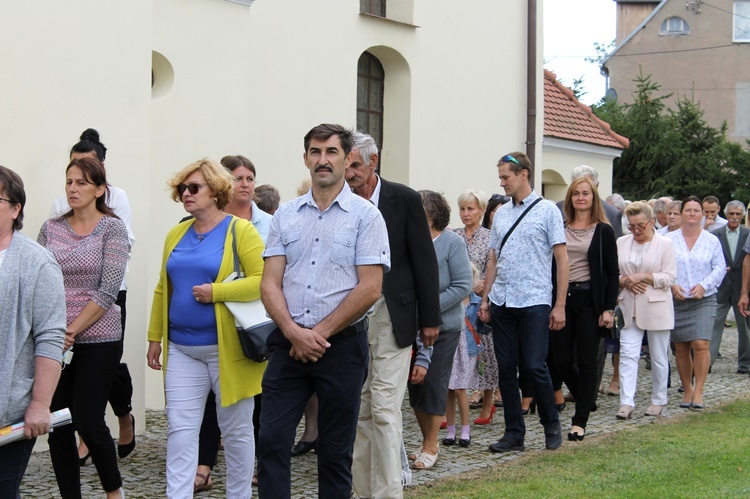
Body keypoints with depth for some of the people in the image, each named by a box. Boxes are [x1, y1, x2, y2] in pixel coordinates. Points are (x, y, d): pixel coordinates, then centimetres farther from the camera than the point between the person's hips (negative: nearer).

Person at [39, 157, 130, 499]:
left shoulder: (112, 229, -5)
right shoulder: (51, 228, 7)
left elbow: (108, 290, -12)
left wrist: (72, 331, -14)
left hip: (98, 341, -4)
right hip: (55, 340, 4)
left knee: (88, 421, -4)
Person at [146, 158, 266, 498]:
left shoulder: (241, 231, -6)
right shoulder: (176, 235, 12)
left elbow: (263, 281, -15)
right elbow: (163, 289, 16)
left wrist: (215, 292, -20)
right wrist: (155, 337, 13)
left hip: (227, 348, -5)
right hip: (182, 348, 5)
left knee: (236, 428, 8)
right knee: (180, 428, 1)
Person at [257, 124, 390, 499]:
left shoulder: (365, 215, -1)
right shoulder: (285, 215, 10)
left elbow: (370, 289, -9)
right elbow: (270, 282, 5)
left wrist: (319, 334, -10)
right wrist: (294, 332, -11)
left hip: (341, 345, -3)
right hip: (287, 343, 3)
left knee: (335, 452, 6)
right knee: (272, 442, -4)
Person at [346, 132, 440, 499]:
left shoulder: (404, 200, -3)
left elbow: (425, 261, 0)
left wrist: (429, 319, -1)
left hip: (392, 316, -3)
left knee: (384, 409, -6)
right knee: (358, 410, 8)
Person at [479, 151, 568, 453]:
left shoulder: (547, 211, -2)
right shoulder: (501, 214, 14)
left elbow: (562, 259, -4)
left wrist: (560, 305, -9)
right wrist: (485, 298, 11)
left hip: (534, 303, -5)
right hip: (502, 303, 6)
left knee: (534, 367, -7)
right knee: (506, 369, 6)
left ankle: (551, 425, 14)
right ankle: (514, 432, 15)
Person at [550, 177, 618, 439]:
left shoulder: (604, 231, 1)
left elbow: (613, 273, -1)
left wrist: (609, 309, -9)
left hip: (589, 300, -4)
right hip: (562, 298, 4)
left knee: (586, 362, 0)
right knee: (562, 361, 4)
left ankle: (580, 421, 5)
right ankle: (586, 400, 30)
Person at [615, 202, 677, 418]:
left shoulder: (665, 244, -2)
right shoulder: (621, 243, 8)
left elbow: (669, 277, -7)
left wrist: (643, 277, -16)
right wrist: (625, 281, -9)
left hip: (656, 308, -2)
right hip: (630, 309, 2)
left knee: (659, 357, 8)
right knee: (627, 354, -7)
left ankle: (658, 400, 21)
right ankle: (626, 402, -9)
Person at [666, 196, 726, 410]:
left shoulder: (712, 241, 5)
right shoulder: (669, 240, 4)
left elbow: (719, 268, 3)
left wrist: (704, 285, -11)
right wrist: (671, 284, -13)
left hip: (703, 301, -1)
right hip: (676, 301, 1)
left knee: (701, 345, -15)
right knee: (681, 349, 6)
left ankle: (698, 391, -7)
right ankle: (687, 390, 20)